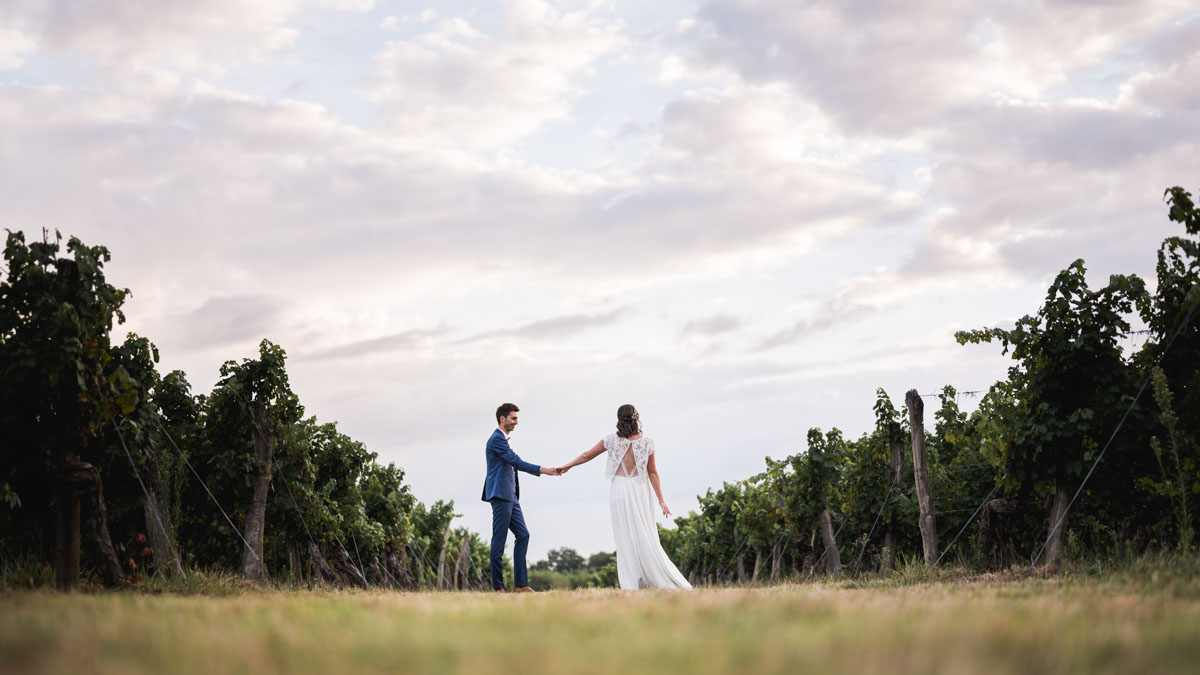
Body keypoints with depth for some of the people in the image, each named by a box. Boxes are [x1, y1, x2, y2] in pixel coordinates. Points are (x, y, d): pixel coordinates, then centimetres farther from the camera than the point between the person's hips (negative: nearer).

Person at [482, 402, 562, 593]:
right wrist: (543, 470, -19)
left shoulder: (500, 439, 21)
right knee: (499, 541, -6)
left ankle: (520, 583, 5)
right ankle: (498, 586, -3)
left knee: (523, 535, 5)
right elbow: (517, 462, -19)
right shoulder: (497, 439, -12)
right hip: (501, 495, -10)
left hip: (510, 496, 10)